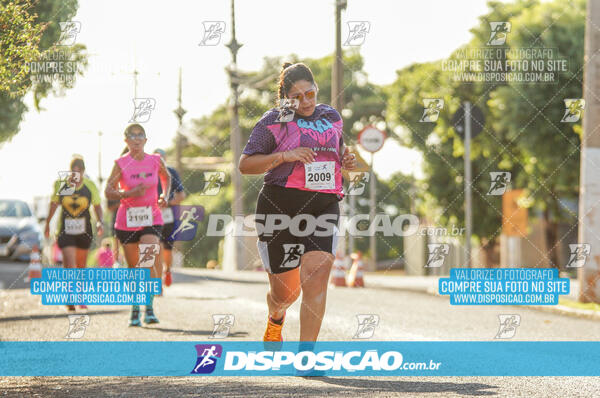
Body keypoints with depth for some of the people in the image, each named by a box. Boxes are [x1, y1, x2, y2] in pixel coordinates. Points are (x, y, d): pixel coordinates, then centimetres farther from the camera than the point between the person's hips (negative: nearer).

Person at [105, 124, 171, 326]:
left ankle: (149, 307, -14)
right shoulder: (121, 163, -5)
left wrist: (164, 196, 4)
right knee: (133, 267, 8)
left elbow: (166, 178, 22)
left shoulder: (156, 161, 2)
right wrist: (129, 194, -24)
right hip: (127, 220, 0)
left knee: (149, 261, -19)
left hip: (151, 219, 0)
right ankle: (135, 309, 24)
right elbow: (108, 191, -9)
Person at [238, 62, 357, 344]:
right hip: (280, 206, -2)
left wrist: (346, 160, 10)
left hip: (324, 206, 2)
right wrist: (285, 155, -16)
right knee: (284, 293, 5)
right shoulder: (274, 120, 0)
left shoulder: (332, 117, 14)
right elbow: (245, 164, -4)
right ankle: (275, 320, 44)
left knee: (316, 275, -19)